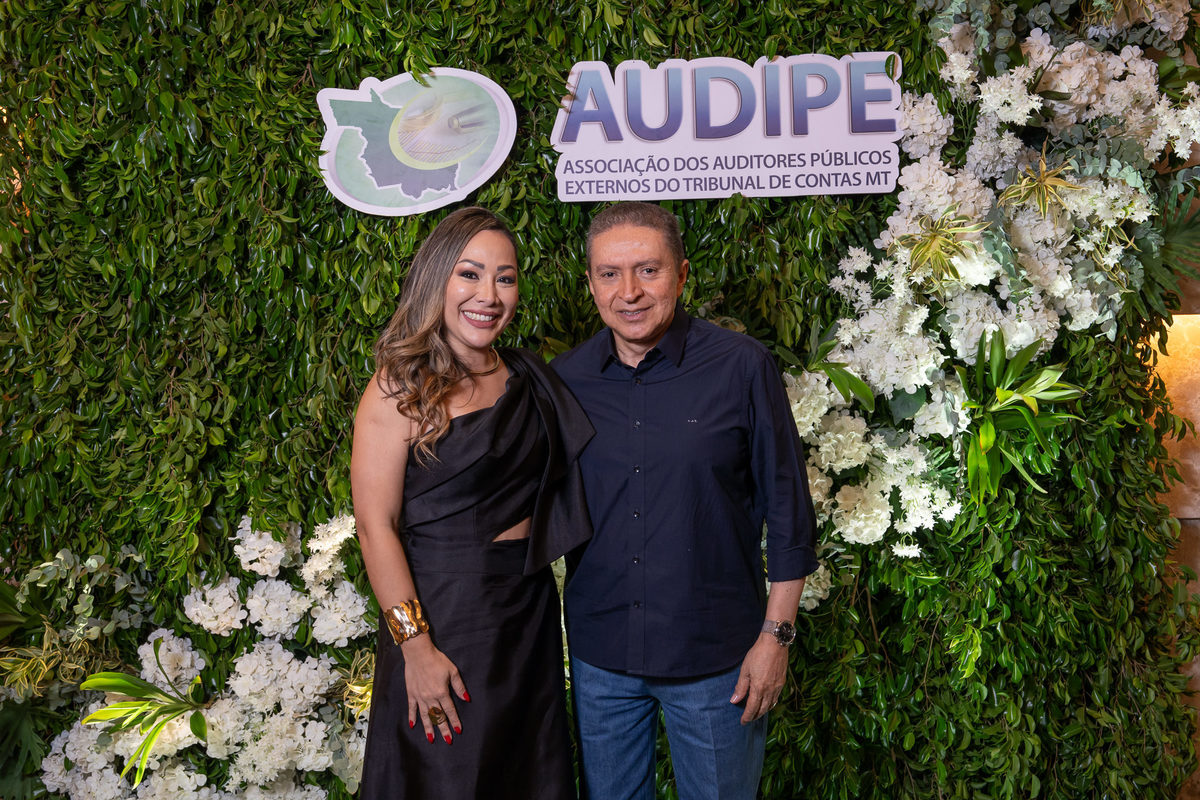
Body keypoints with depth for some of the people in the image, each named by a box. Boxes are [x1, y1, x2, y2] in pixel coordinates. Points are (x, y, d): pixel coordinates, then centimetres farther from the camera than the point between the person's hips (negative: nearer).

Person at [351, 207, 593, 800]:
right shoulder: (400, 389, -11)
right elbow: (375, 525, -15)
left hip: (530, 611, 6)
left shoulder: (529, 379, 8)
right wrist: (414, 643, -19)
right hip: (444, 612, -6)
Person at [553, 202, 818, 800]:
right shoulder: (564, 379, -1)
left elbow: (787, 508, -5)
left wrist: (776, 634, -6)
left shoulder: (741, 366, -10)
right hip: (599, 654, 3)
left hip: (716, 657, -3)